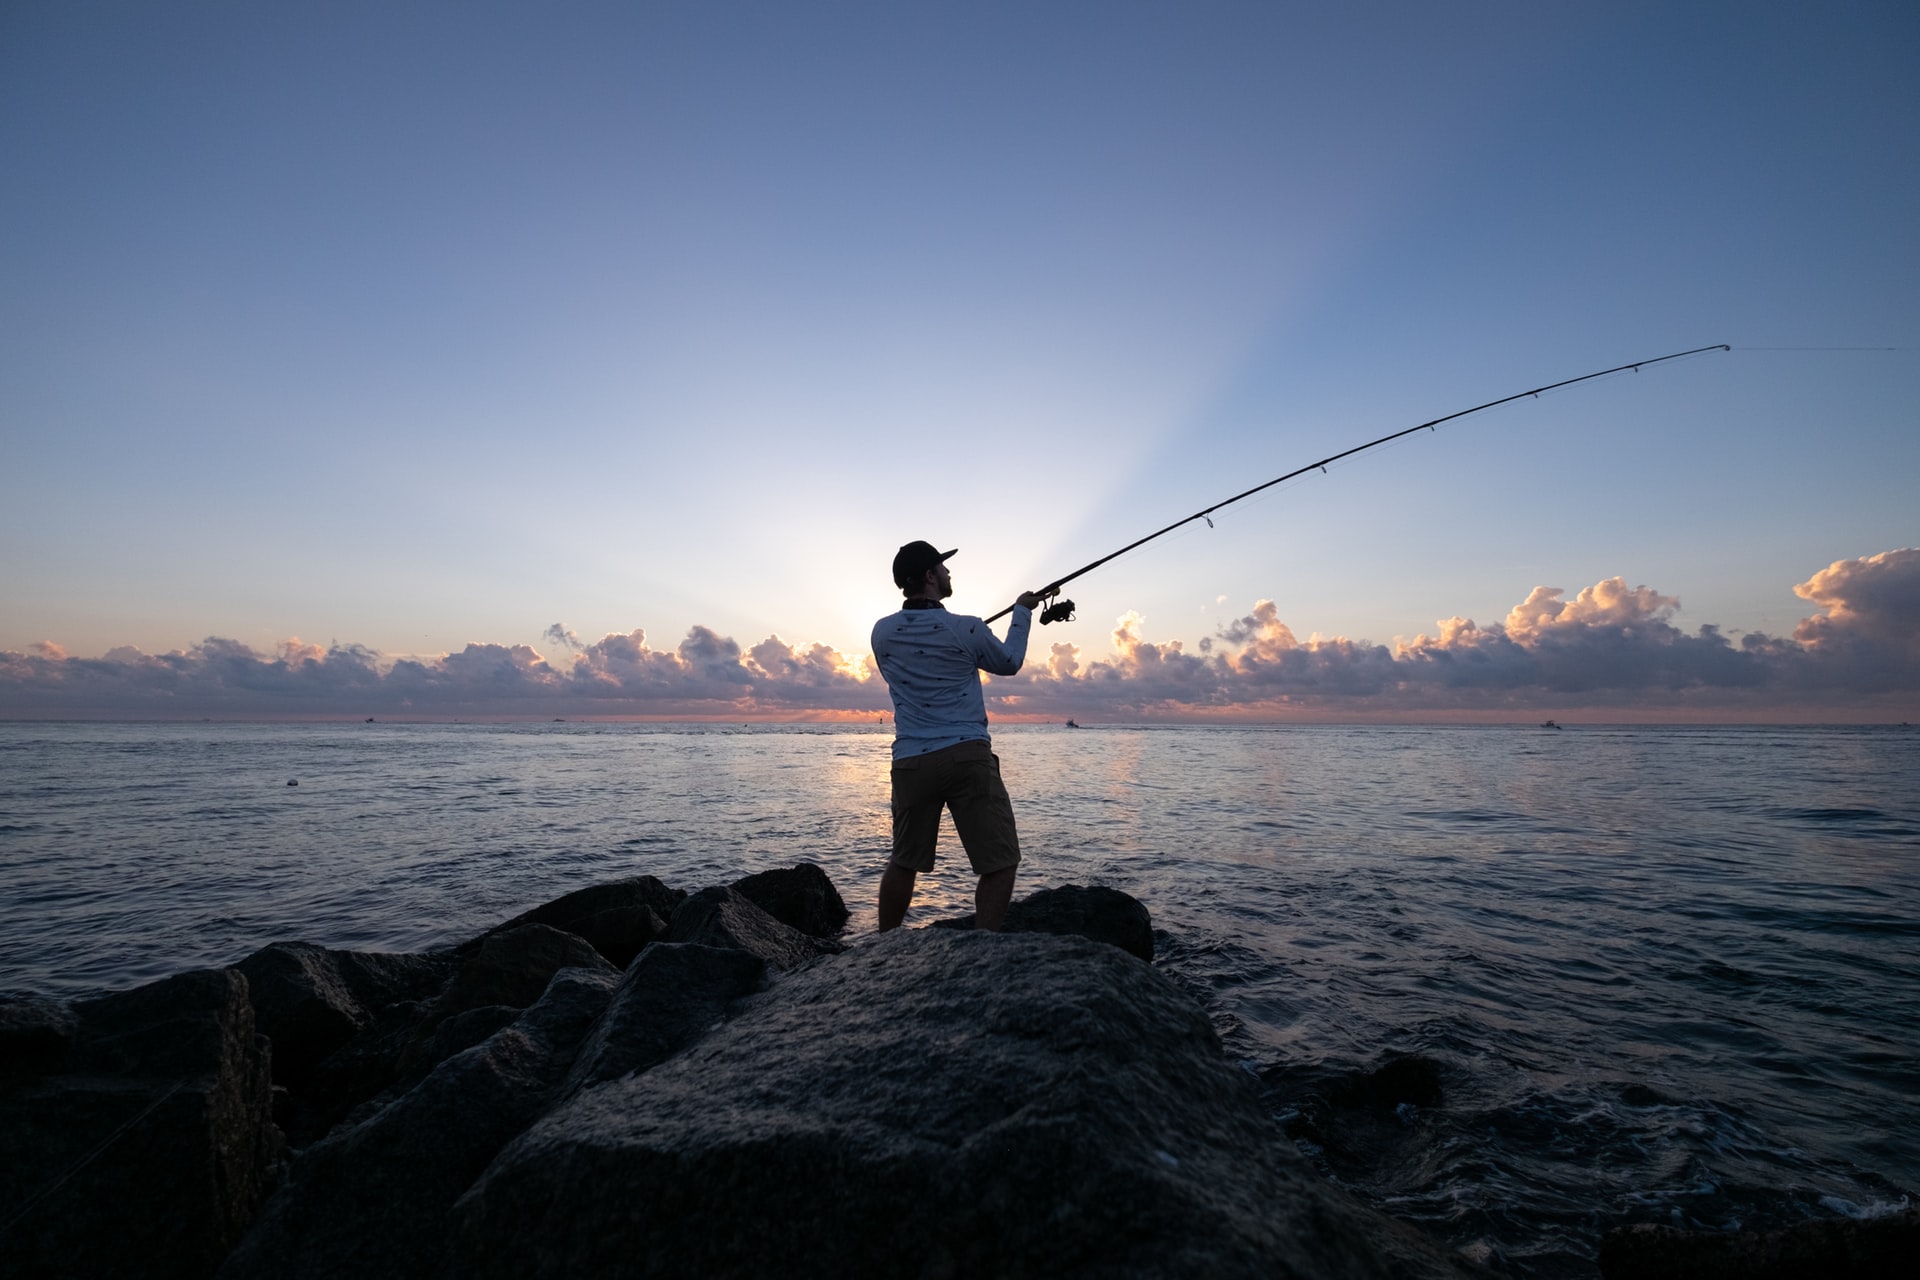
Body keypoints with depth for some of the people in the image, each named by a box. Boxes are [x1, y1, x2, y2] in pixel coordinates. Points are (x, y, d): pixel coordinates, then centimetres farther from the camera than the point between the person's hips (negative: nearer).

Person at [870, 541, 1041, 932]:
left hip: (910, 760, 5)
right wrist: (1023, 611, 29)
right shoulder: (964, 629, -3)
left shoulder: (882, 632, 6)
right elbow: (1009, 663, 15)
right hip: (966, 755, -4)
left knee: (904, 861, 18)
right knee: (1000, 862, 2)